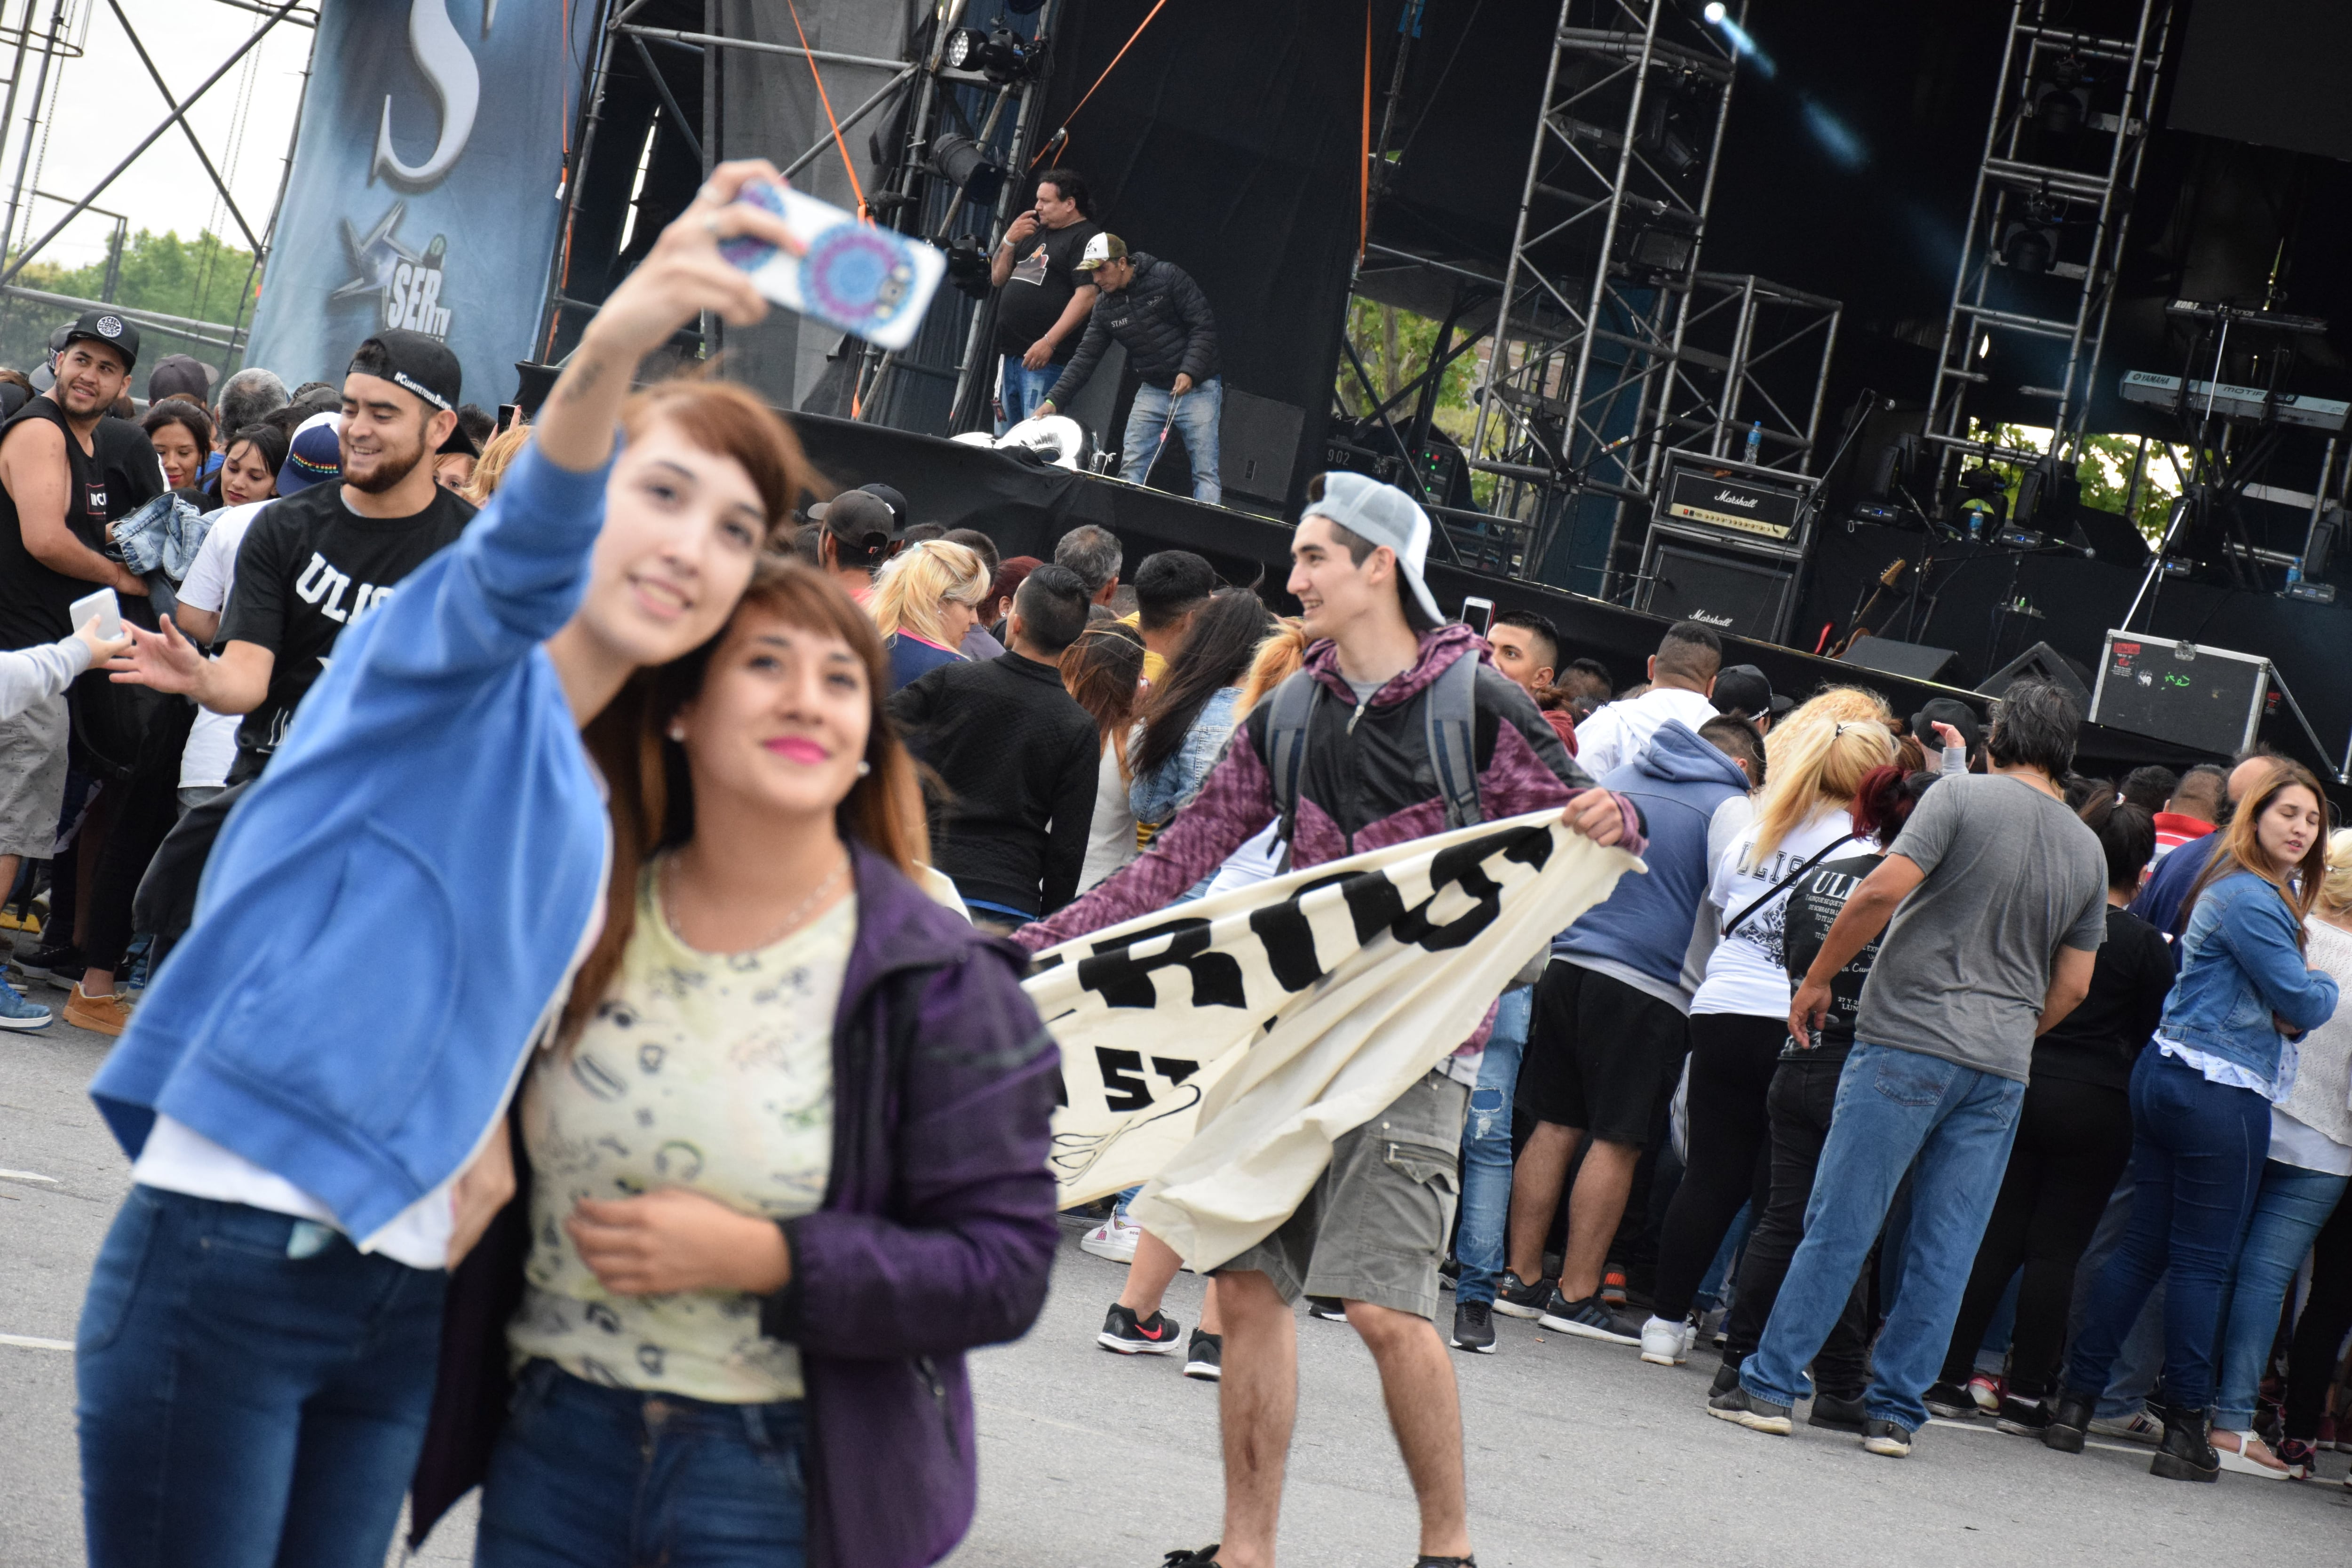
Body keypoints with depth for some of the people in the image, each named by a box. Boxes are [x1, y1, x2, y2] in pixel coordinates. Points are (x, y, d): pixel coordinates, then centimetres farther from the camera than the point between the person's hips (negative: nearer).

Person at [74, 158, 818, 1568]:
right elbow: (523, 559, -27)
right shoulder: (470, 665, -3)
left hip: (398, 1306, 8)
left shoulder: (604, 803, 18)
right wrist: (611, 353, -47)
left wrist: (490, 1134, 5)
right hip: (229, 1253, -8)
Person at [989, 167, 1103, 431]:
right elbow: (998, 279, 25)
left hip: (1046, 359, -9)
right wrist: (1009, 241, 6)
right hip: (1010, 353, 9)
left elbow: (1087, 296, -18)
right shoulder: (1037, 233, 22)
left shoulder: (1086, 238, -6)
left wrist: (1049, 342, -24)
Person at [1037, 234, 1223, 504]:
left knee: (1206, 473, -8)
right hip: (1153, 390, 5)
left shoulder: (1167, 277, -11)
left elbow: (1204, 326, -12)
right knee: (1131, 470, -1)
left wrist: (1189, 372, -22)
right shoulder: (1104, 307, 5)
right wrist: (1054, 400, -6)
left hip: (1197, 388, -5)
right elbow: (1085, 358, 4)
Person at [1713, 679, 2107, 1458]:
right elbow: (2073, 985, 13)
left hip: (1910, 1040, -4)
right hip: (2001, 1070, 4)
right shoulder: (2088, 851, 11)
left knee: (1839, 1225, -2)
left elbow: (1884, 891, -14)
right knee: (1945, 1248, 6)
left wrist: (1818, 978, -4)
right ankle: (1895, 1411, 6)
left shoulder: (1964, 796, -5)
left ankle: (1769, 1386, 0)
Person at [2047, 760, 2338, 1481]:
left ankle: (2077, 1400, 11)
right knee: (2203, 1262, -3)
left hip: (2166, 1073, 9)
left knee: (2143, 1247, 11)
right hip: (2221, 1093, -9)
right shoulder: (2251, 898, -15)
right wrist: (2325, 989, 6)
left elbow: (2274, 1000, 20)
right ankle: (2186, 1430, 1)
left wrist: (2287, 1013, -2)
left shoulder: (2237, 886, 16)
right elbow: (2303, 1000, -16)